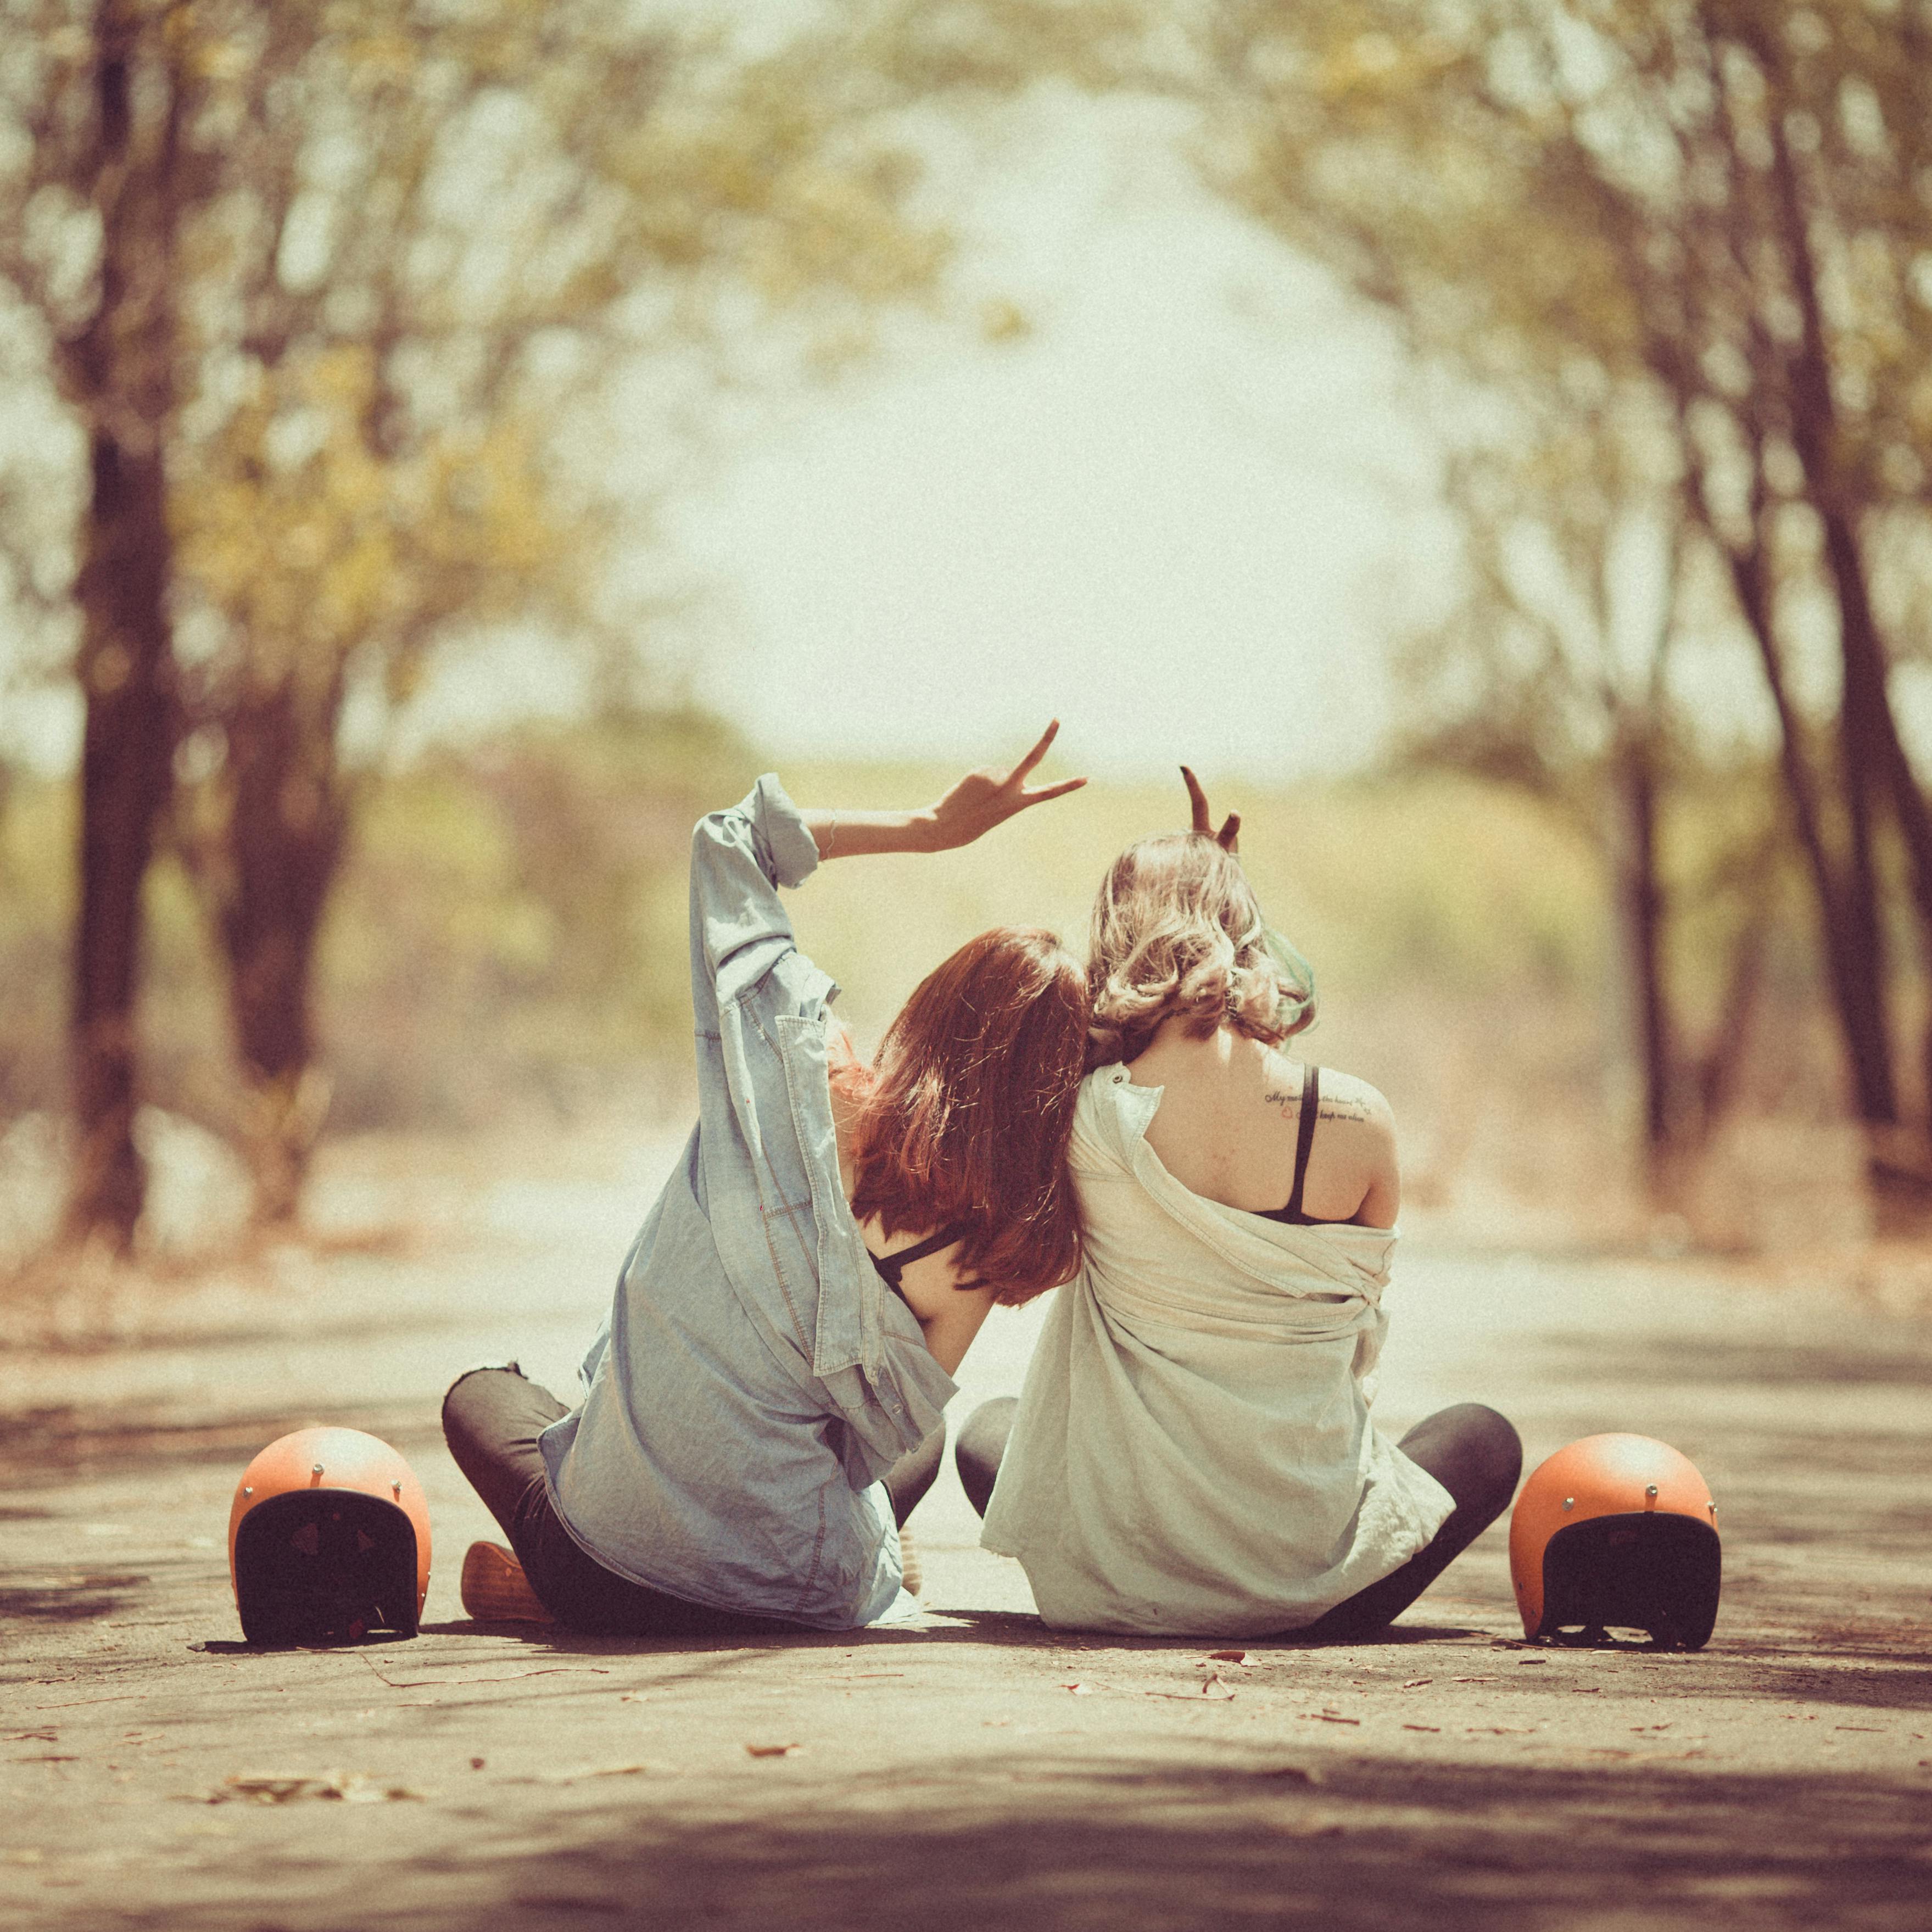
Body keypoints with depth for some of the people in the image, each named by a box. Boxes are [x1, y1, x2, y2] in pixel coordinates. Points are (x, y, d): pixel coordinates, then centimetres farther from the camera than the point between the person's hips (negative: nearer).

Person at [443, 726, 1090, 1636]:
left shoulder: (795, 1070, -15)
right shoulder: (997, 1238, -15)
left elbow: (727, 841, 2)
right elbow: (883, 1434, -8)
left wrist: (927, 827, 3)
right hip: (810, 1598, 1)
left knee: (483, 1393, 34)